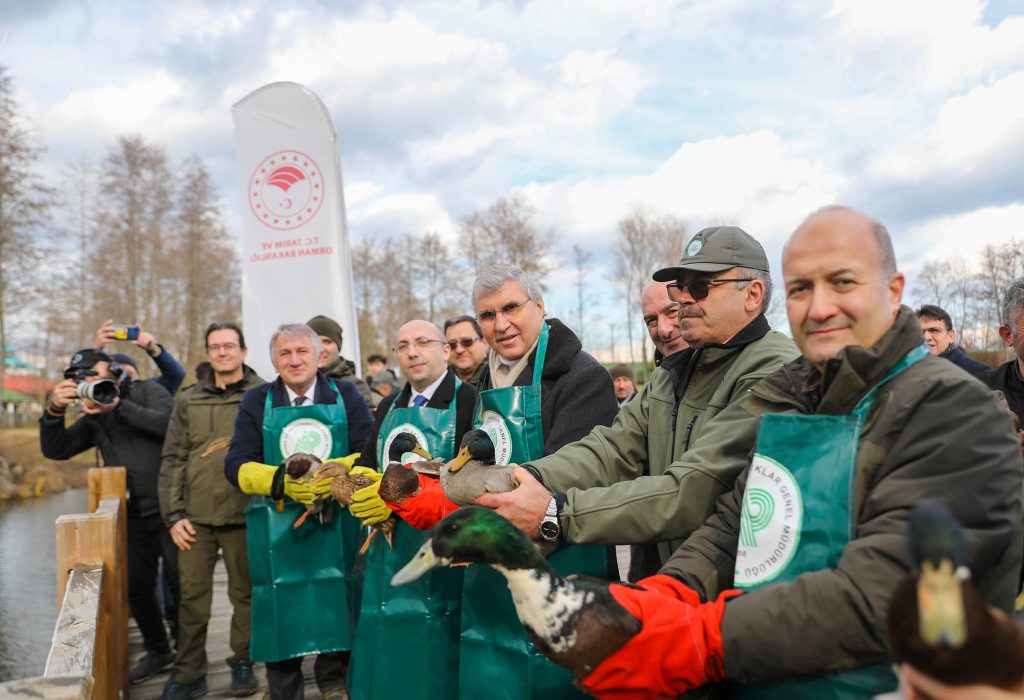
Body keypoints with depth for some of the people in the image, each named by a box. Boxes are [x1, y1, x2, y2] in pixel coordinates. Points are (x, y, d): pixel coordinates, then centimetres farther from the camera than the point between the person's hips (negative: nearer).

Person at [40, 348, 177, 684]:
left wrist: (118, 406, -24)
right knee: (137, 588, 16)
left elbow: (170, 424, -20)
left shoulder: (148, 391, -1)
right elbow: (55, 450, 6)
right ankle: (158, 652, 36)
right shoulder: (94, 418, 16)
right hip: (134, 516, 7)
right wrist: (54, 411, -10)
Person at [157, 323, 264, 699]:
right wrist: (173, 515, 0)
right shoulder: (188, 400, 7)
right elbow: (173, 460, 6)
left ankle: (242, 663, 26)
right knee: (192, 596, 6)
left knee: (245, 593, 10)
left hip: (244, 513, -2)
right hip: (196, 516, 2)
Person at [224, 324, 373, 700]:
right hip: (277, 530, 0)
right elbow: (237, 465, -3)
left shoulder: (345, 395, 4)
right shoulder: (256, 401, 5)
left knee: (338, 609, 6)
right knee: (281, 615, 6)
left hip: (338, 525, 0)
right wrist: (282, 482, -21)